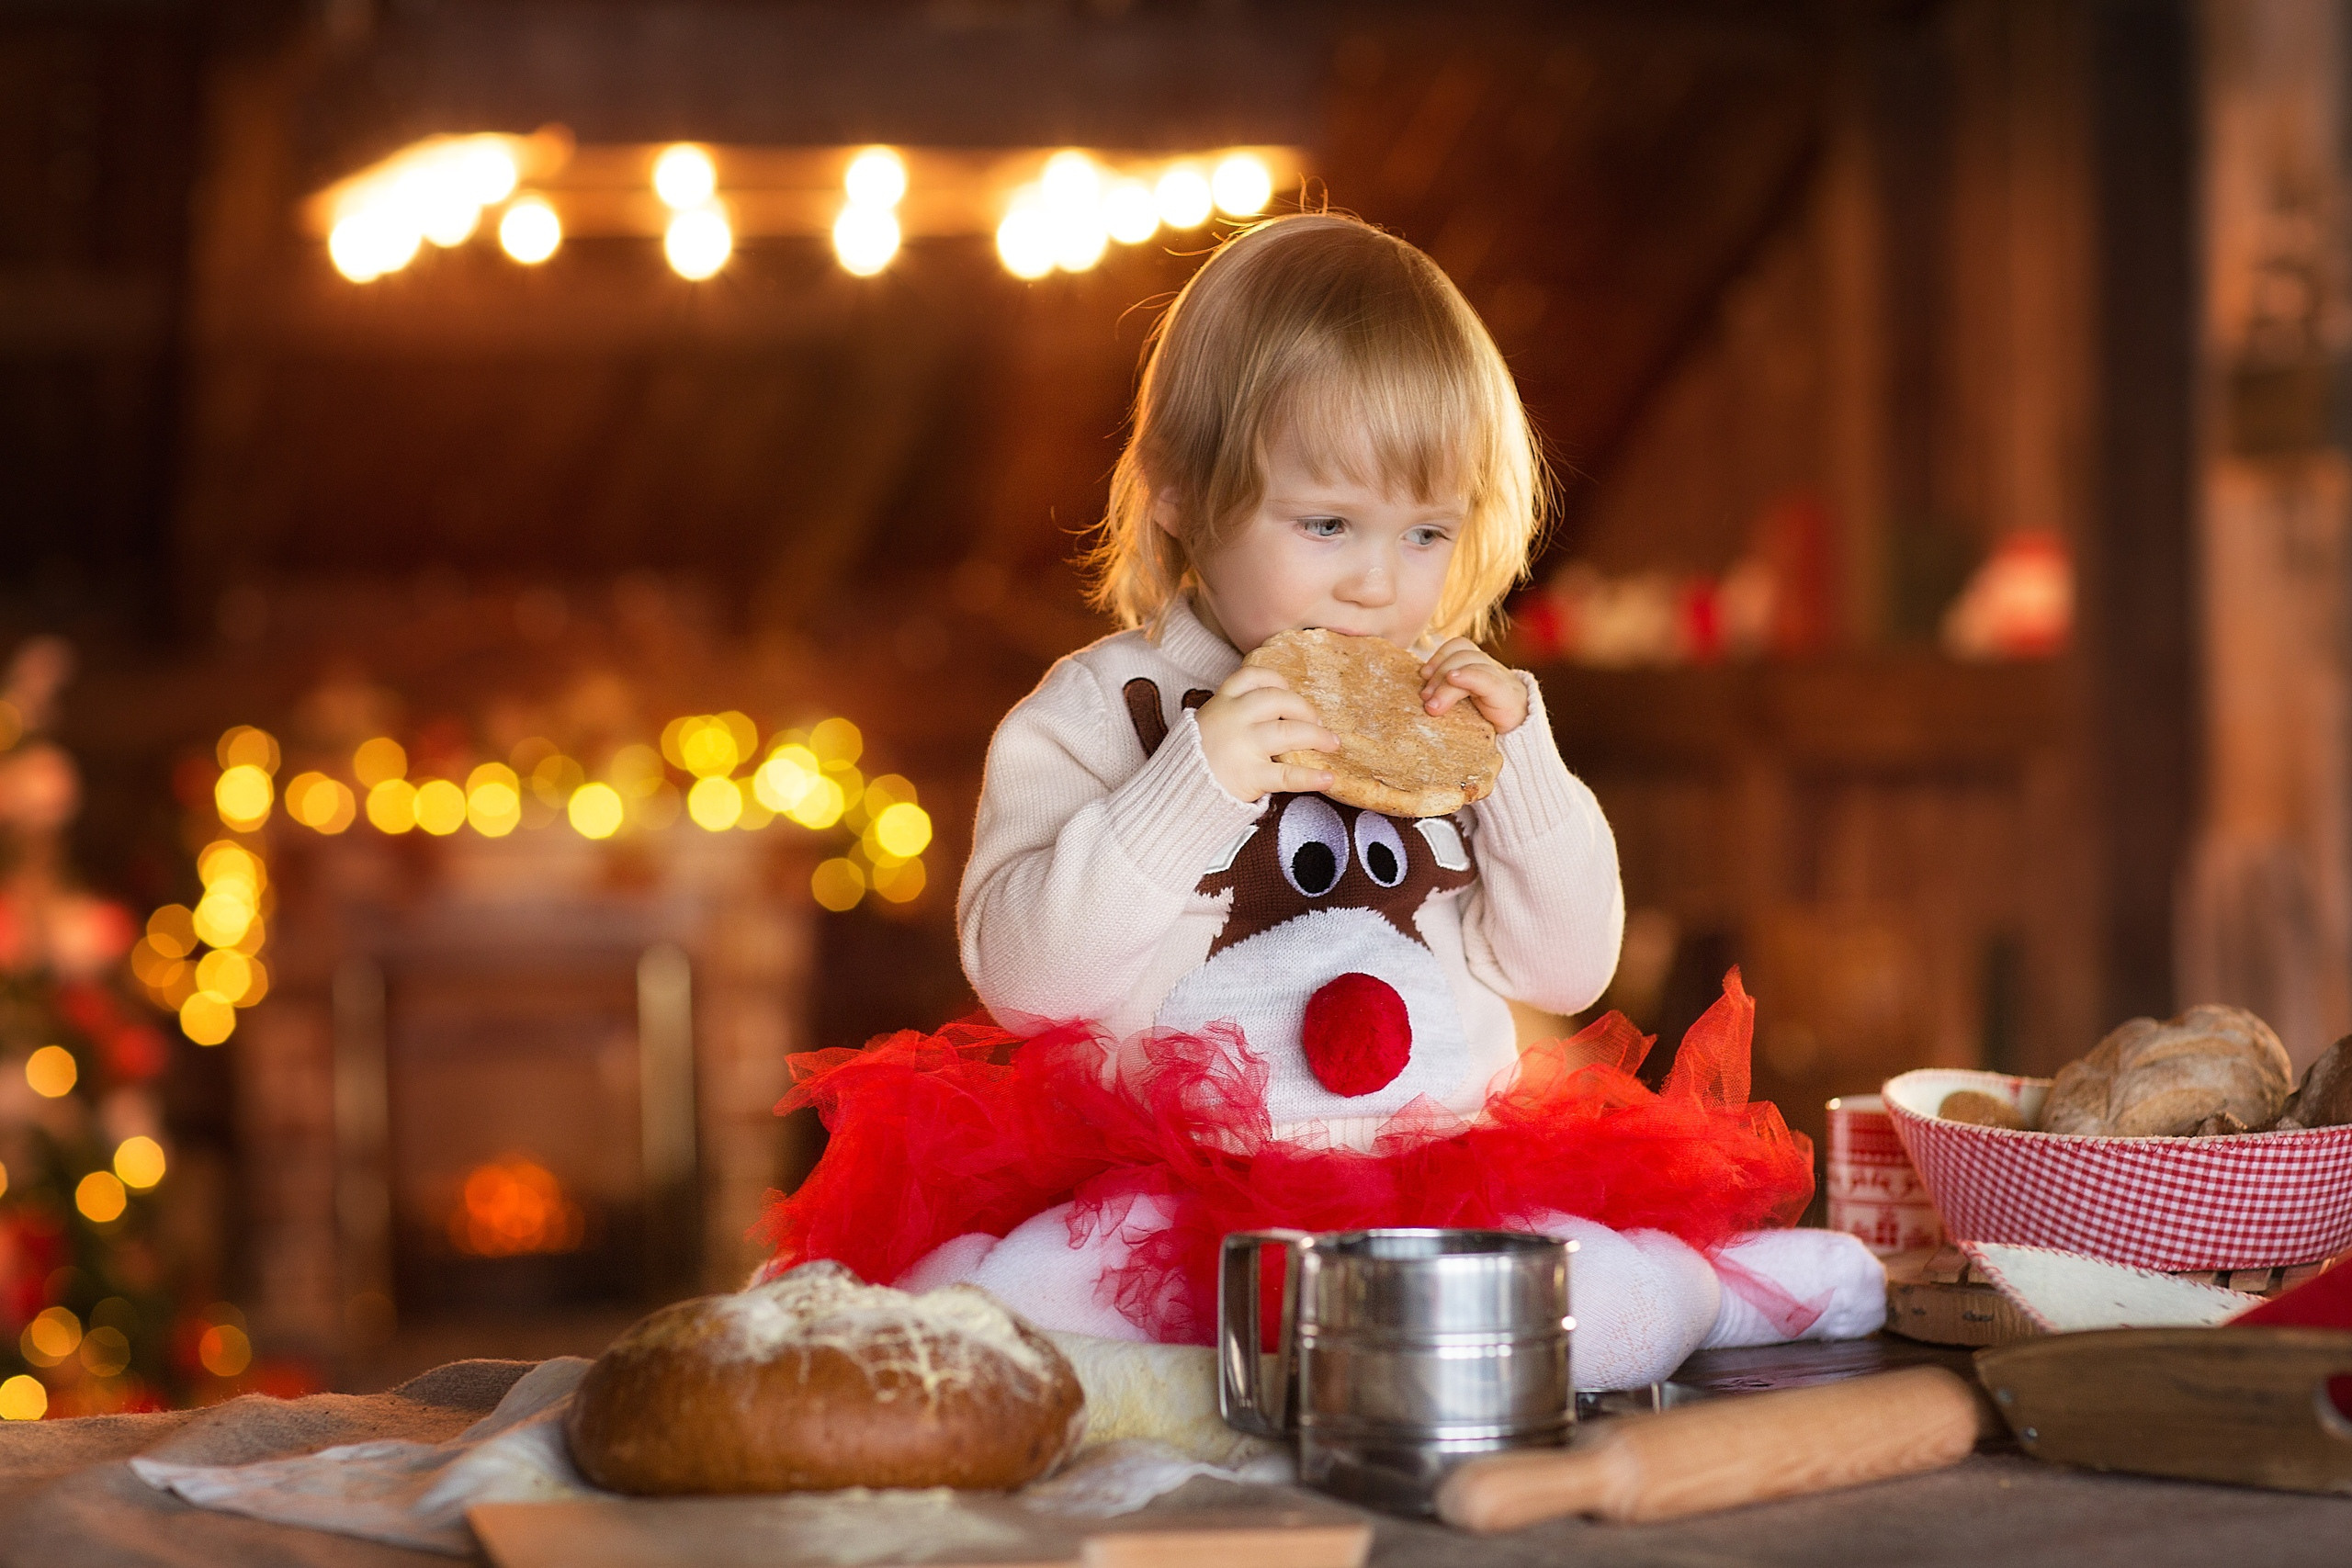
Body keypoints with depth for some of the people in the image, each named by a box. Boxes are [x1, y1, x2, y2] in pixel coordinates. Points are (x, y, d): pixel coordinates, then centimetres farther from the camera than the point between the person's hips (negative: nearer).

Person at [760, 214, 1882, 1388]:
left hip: (1460, 1196, 1)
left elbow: (1565, 970, 12)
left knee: (1617, 1305, -32)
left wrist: (1521, 757, -2)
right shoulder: (1100, 709, 3)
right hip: (1174, 1194, -1)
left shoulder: (1452, 718, 15)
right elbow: (1019, 971, -9)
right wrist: (1191, 787, -20)